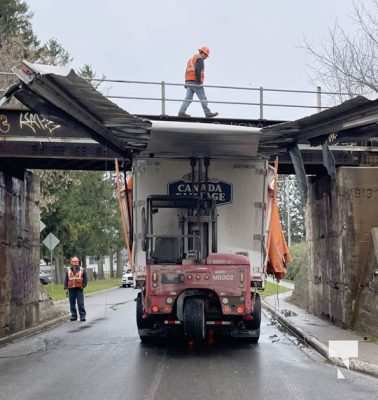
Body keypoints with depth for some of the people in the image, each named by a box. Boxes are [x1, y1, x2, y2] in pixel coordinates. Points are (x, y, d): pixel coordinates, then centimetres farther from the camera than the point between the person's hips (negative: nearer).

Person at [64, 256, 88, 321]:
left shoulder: (82, 270, 4)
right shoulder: (68, 271, 8)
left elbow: (85, 279, 8)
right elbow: (66, 280, 11)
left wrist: (84, 285, -4)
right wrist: (66, 288, 3)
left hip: (79, 289, -2)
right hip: (71, 289, 2)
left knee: (80, 303, -7)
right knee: (72, 304, 6)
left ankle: (82, 316, -3)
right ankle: (74, 316, 16)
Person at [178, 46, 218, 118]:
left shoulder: (191, 59, 21)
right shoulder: (200, 59, -7)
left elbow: (187, 71, 20)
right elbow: (198, 70, -20)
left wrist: (186, 83, 20)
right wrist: (199, 81, -21)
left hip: (189, 82, 8)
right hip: (196, 82, -8)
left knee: (188, 98, 3)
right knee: (203, 99, -1)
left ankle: (181, 112, -6)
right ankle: (208, 113, 3)